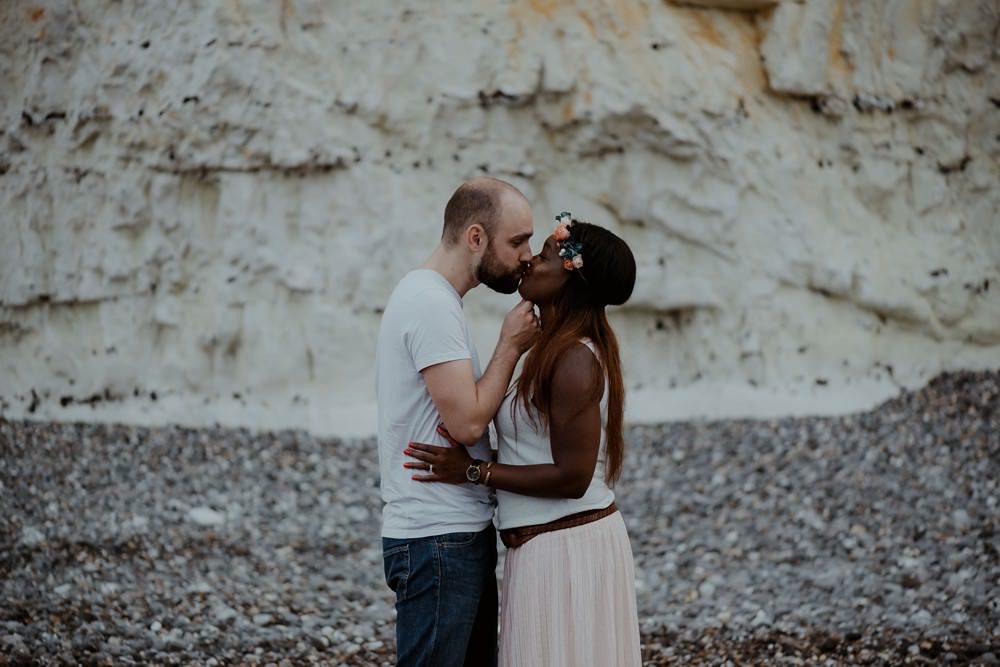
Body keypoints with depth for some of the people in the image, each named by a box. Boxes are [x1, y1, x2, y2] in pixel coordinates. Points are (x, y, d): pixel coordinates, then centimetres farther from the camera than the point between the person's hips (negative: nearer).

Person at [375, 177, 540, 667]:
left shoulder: (430, 296, 15)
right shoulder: (431, 303, -17)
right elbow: (467, 421, -22)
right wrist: (511, 346, -10)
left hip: (462, 533, 10)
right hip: (438, 540, -10)